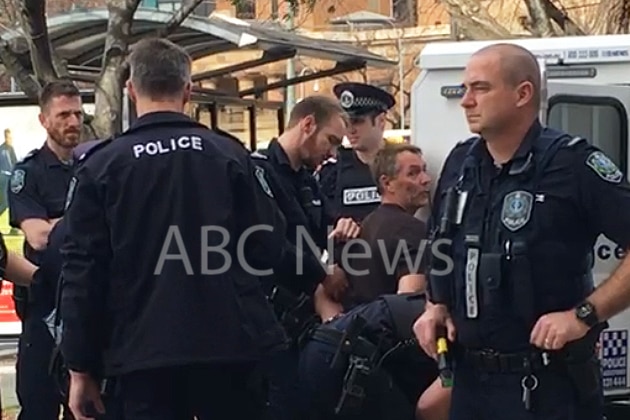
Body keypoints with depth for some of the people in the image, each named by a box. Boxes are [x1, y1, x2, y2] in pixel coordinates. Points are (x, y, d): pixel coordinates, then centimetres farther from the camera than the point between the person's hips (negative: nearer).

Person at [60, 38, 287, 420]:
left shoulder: (101, 166, -2)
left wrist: (81, 369, 3)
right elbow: (269, 246, 1)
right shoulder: (229, 153, 0)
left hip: (144, 352, -1)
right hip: (231, 344, 1)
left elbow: (83, 272, -3)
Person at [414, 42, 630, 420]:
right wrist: (436, 307, 7)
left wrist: (584, 314, -20)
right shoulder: (460, 163, 8)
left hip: (549, 384, -6)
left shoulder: (573, 164, -13)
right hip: (471, 378, 6)